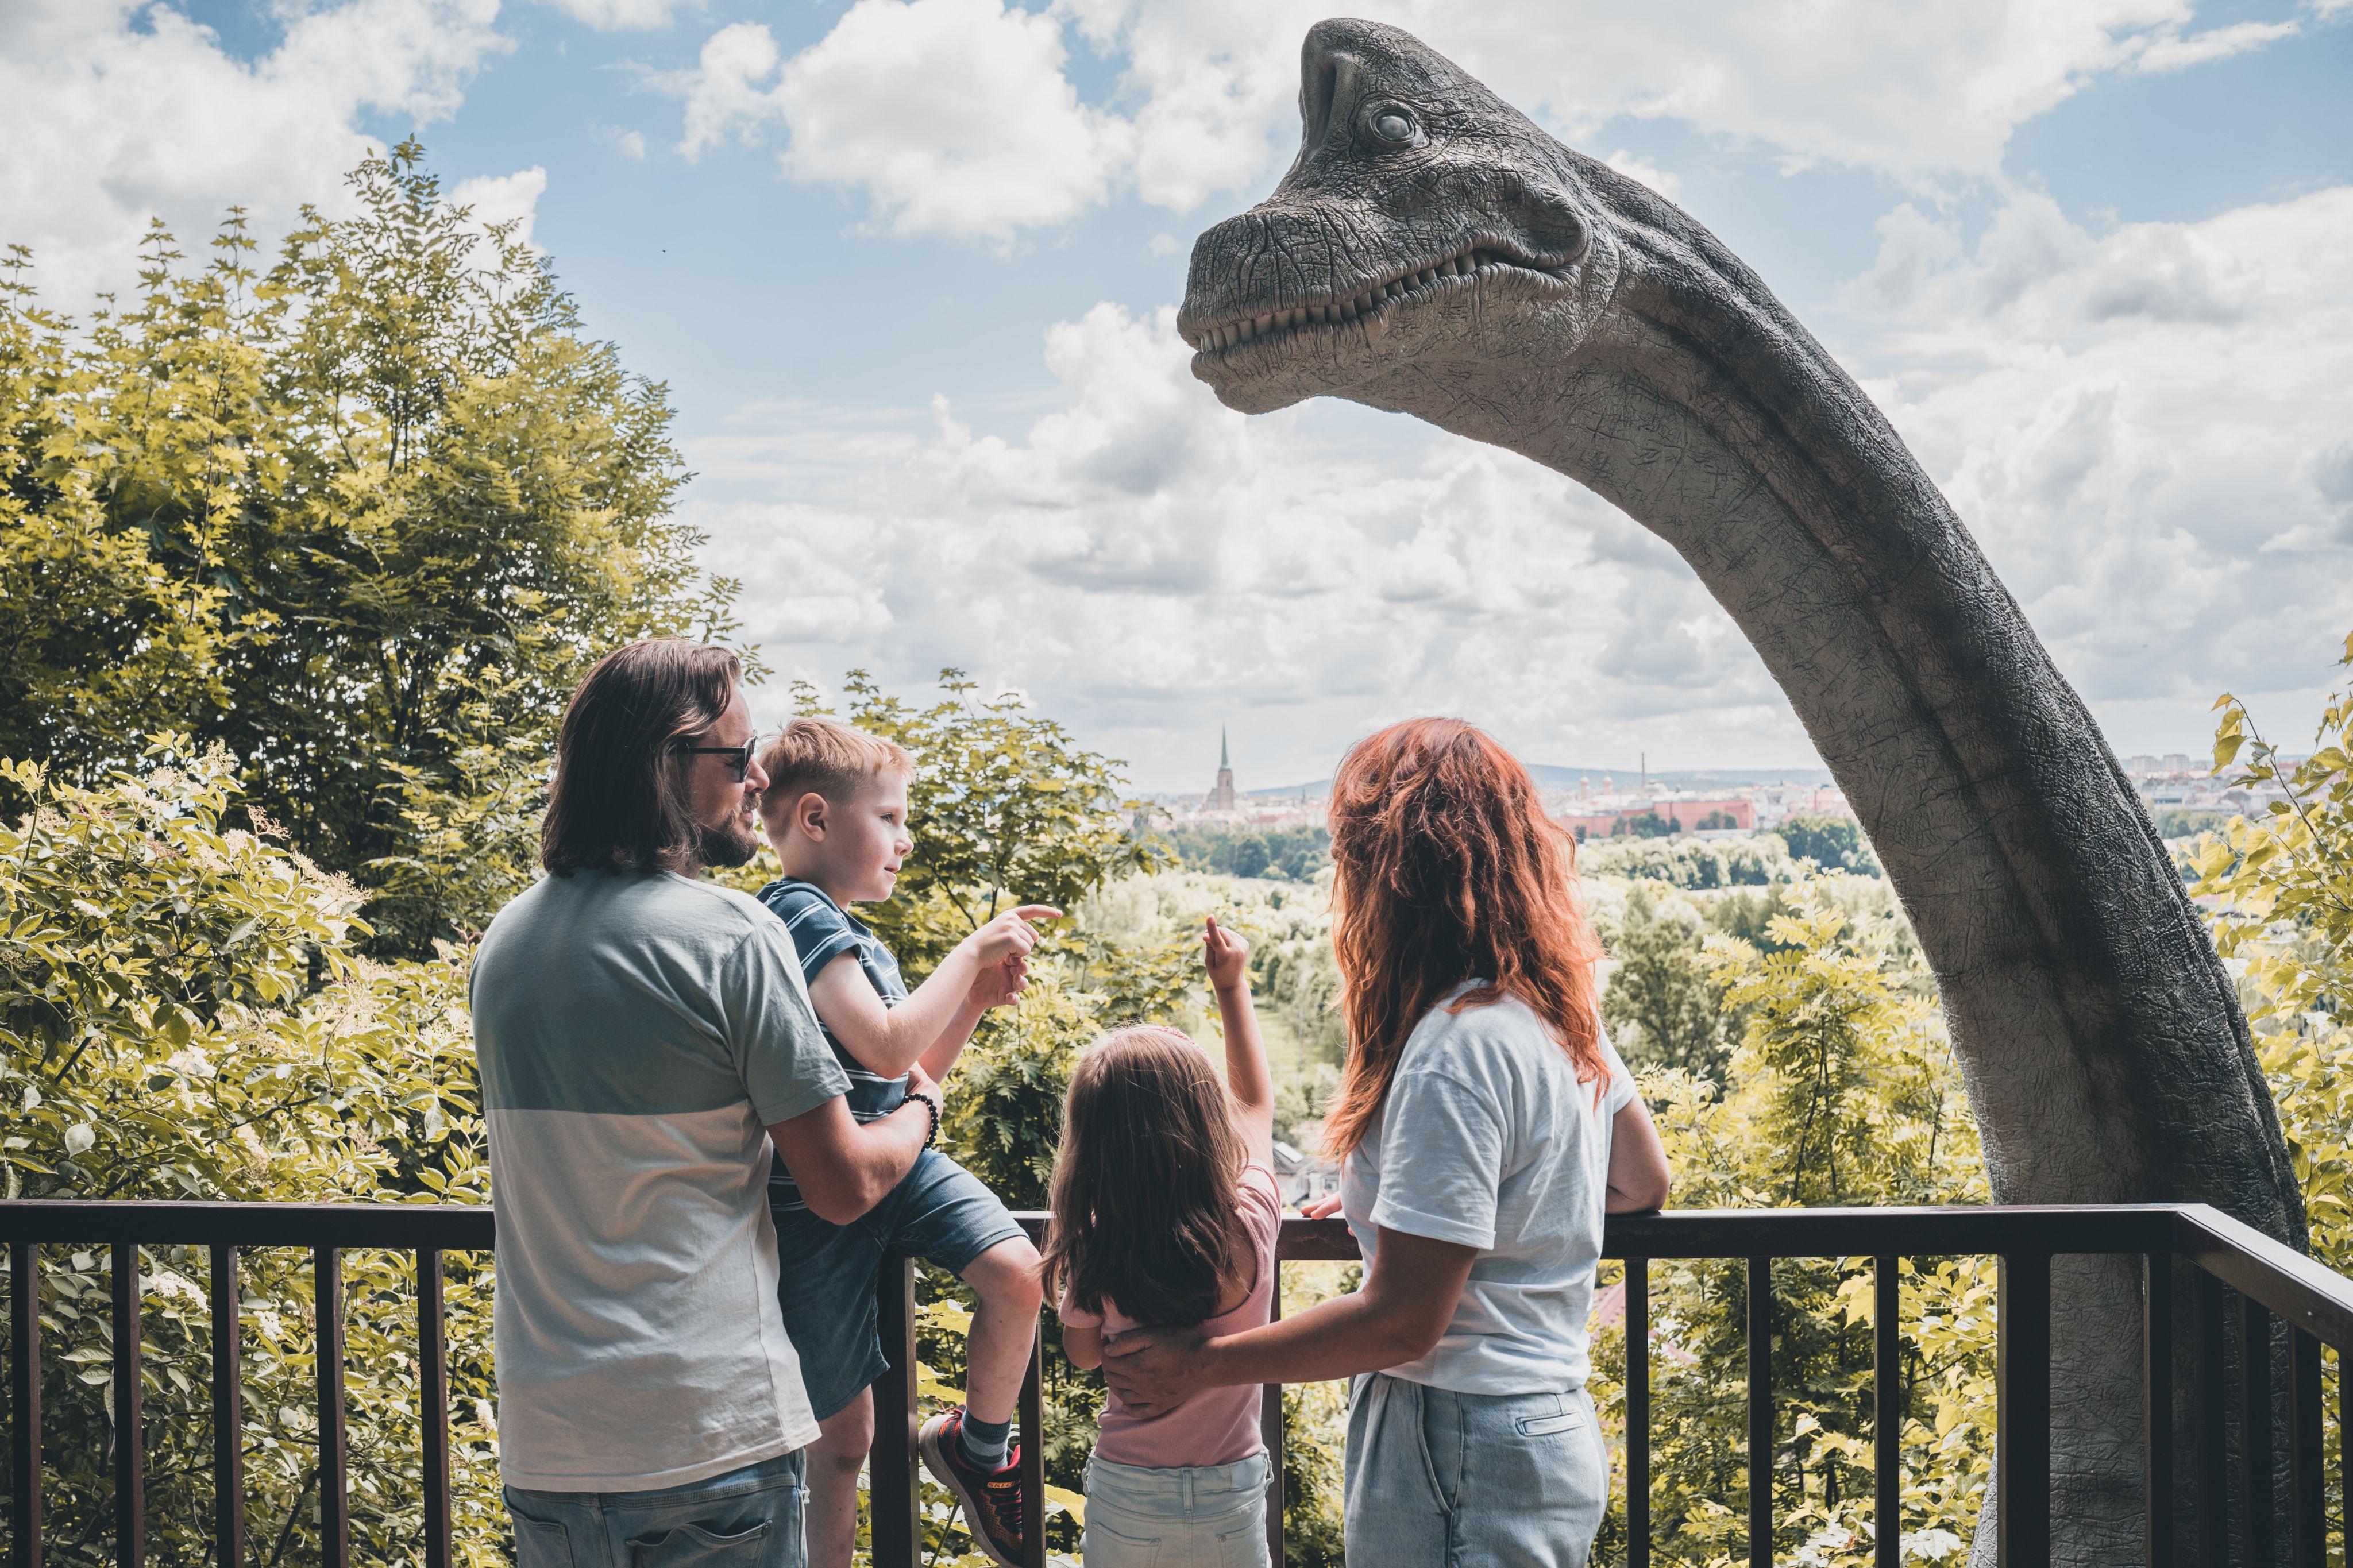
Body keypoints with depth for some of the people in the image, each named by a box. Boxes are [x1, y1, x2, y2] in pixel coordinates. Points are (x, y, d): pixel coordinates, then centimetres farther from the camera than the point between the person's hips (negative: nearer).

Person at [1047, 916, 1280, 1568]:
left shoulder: (1095, 1257, -17)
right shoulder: (1251, 1225, -17)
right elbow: (1255, 1101, 2)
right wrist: (1233, 987, 11)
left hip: (1125, 1496, 0)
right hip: (1230, 1494, 0)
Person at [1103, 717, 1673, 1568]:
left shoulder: (1455, 1049, -25)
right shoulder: (1557, 1011, 3)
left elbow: (1402, 1320, -24)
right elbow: (1643, 1181, 17)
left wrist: (1203, 1363, -13)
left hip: (1465, 1470, -9)